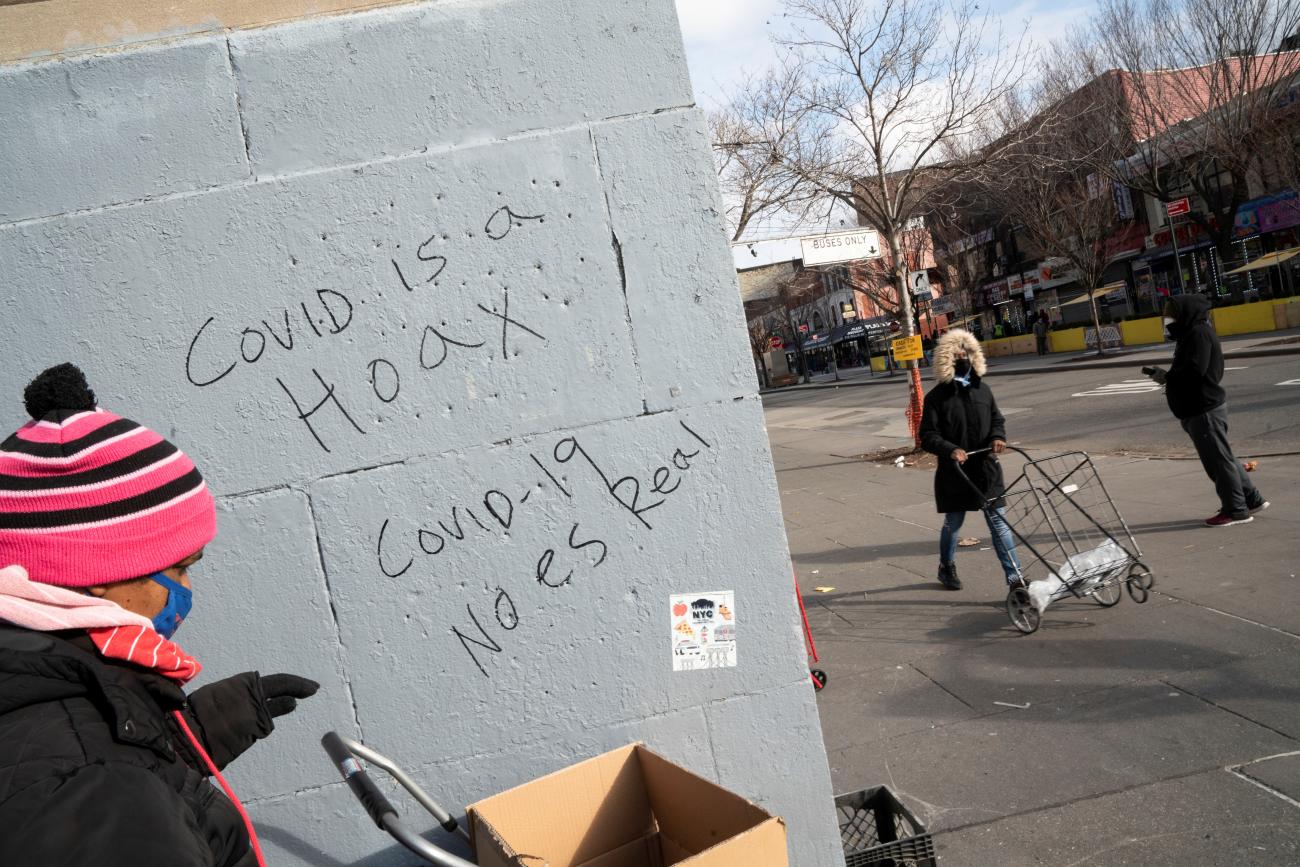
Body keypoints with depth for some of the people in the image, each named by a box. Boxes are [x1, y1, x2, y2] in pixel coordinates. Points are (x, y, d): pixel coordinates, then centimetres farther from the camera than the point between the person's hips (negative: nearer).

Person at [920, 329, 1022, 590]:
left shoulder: (982, 389, 6)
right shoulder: (937, 397, -6)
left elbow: (997, 419, 16)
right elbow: (928, 436, -9)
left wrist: (998, 436, -7)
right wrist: (950, 450, -26)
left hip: (987, 470, 3)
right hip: (954, 473, -3)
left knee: (999, 522, 0)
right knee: (953, 523, 13)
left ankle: (1014, 575, 2)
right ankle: (947, 567, 37)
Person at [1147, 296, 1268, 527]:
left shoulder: (1199, 333, -15)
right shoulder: (1190, 333, 17)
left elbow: (1195, 370, -26)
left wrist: (1167, 376, -14)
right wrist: (1168, 376, 0)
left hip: (1205, 410, -10)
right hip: (1200, 408, 10)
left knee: (1218, 459, -2)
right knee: (1222, 457, 18)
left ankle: (1236, 510, 6)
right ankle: (1251, 498, 28)